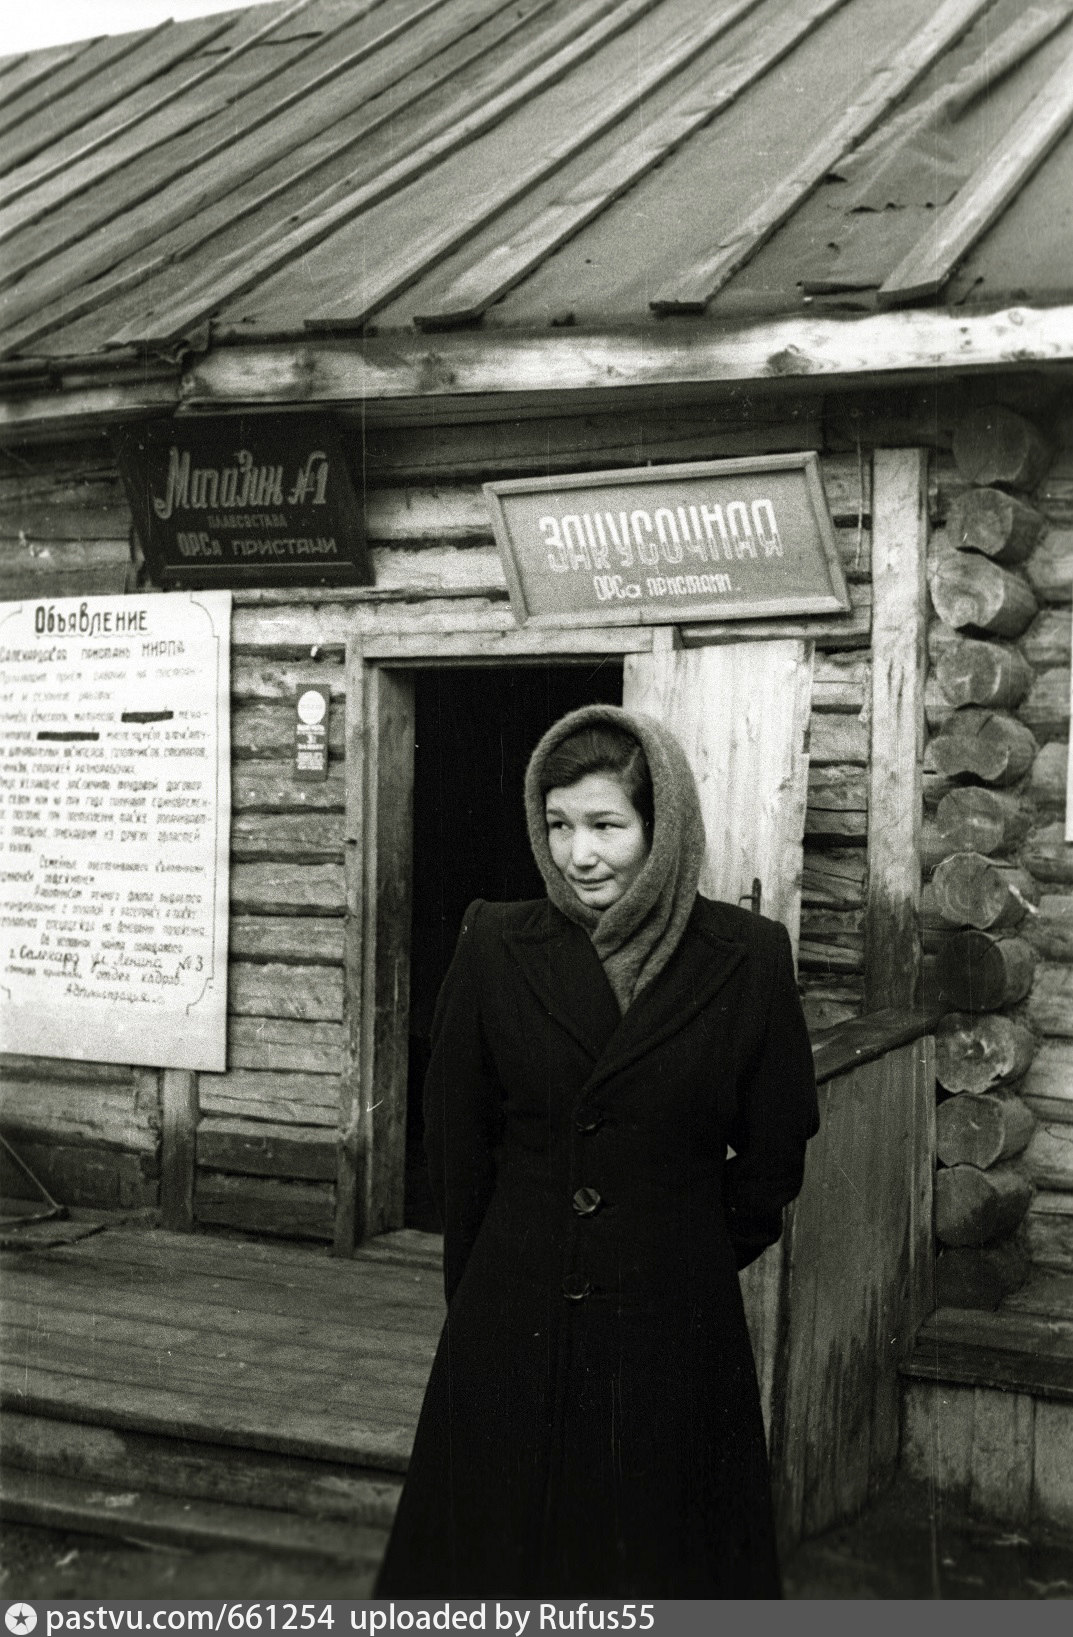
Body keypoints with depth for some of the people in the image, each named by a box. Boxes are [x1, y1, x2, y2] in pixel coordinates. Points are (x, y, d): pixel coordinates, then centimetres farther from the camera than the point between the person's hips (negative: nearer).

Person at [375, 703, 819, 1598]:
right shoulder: (496, 947, -2)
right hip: (510, 1327, 1)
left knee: (660, 1559, 12)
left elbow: (774, 1157, 3)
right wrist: (488, 1287, 6)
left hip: (677, 1332, -1)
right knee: (496, 1556, 14)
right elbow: (456, 1144, 4)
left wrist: (688, 1263, 8)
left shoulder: (748, 960, -6)